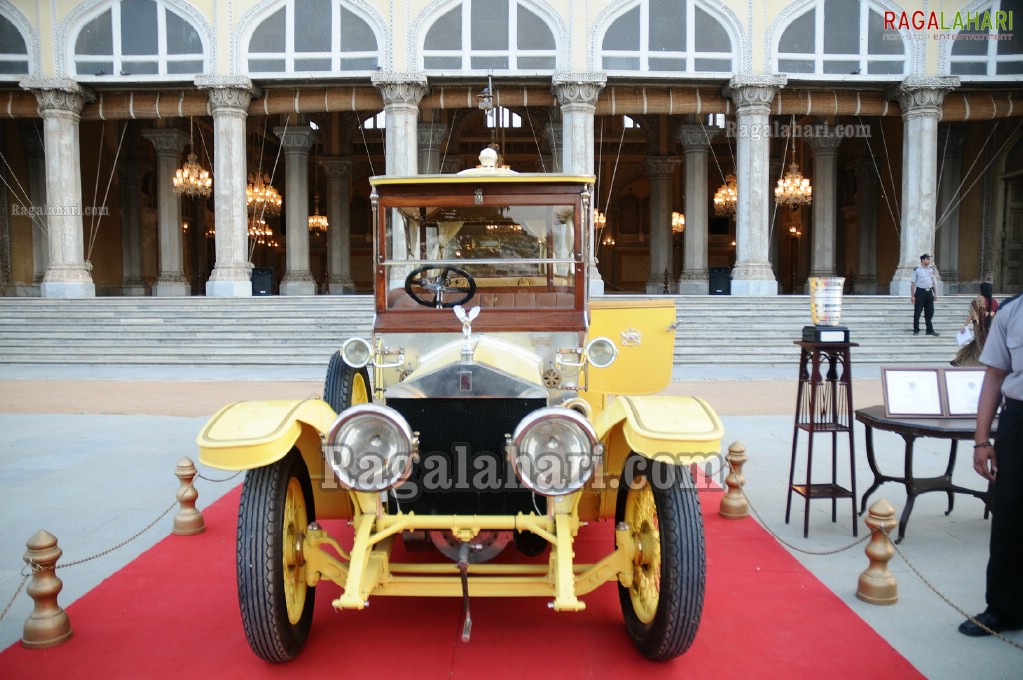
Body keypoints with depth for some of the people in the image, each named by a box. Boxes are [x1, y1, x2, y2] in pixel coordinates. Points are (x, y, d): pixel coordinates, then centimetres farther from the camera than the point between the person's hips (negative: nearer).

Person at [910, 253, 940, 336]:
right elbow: (913, 283, -5)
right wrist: (912, 295, -9)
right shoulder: (917, 270, -4)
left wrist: (935, 294, 13)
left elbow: (934, 282, 16)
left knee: (929, 312, 7)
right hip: (920, 292, -5)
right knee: (917, 312, 0)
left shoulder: (931, 269, 11)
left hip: (929, 292, 5)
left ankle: (930, 330, 14)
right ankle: (916, 330, 9)